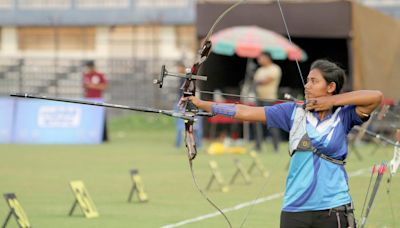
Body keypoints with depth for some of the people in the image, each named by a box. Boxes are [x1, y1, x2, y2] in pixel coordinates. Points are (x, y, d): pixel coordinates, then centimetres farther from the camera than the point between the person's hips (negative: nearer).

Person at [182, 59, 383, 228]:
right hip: (295, 210, 2)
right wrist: (201, 104, 3)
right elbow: (246, 112, 6)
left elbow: (376, 97, -13)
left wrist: (332, 101, -9)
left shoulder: (343, 116, 1)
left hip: (333, 210, -2)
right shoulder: (294, 112, 6)